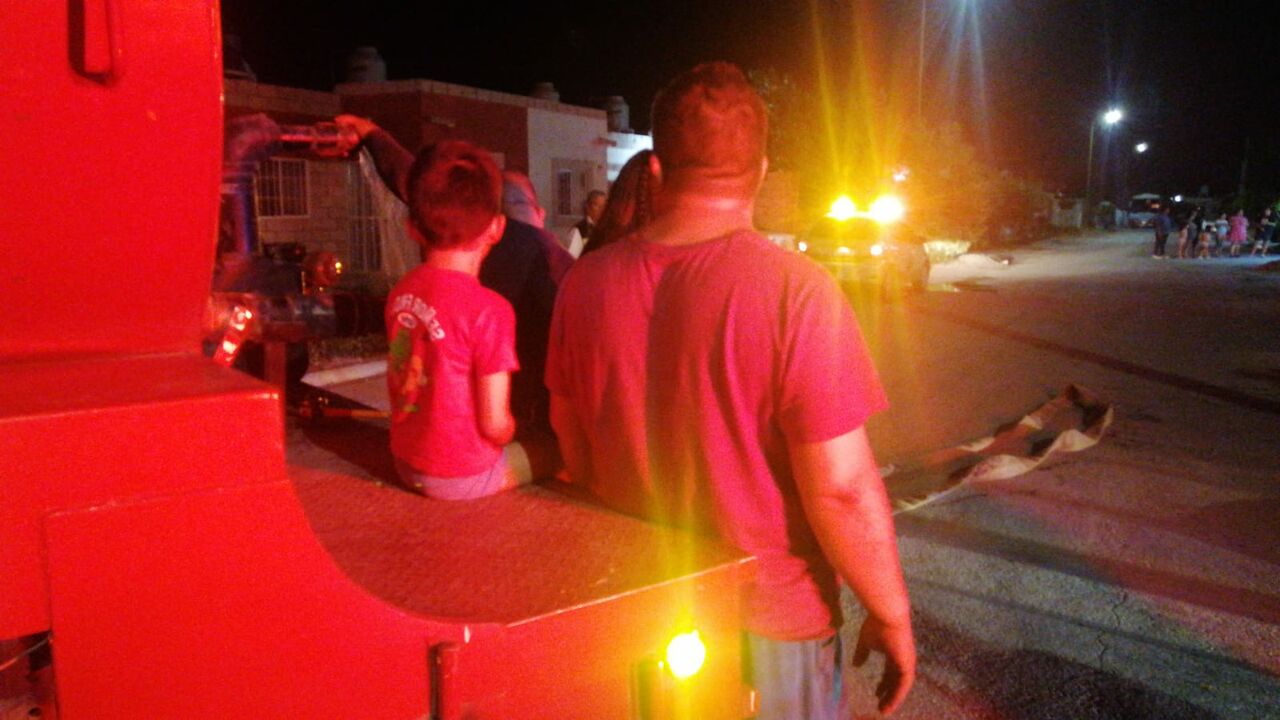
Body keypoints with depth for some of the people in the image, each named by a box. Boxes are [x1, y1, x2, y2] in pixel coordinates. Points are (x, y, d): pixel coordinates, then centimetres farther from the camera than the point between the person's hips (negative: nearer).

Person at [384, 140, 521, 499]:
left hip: (407, 463, 7)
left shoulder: (401, 292, -2)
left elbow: (407, 382, 8)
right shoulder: (489, 309, -23)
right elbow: (495, 424, -19)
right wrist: (510, 432, 2)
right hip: (460, 477, -7)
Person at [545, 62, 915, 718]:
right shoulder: (795, 291, -23)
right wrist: (892, 615, -6)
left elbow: (574, 449, 3)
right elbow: (843, 490, -21)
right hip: (768, 619, -4)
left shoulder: (586, 282, -8)